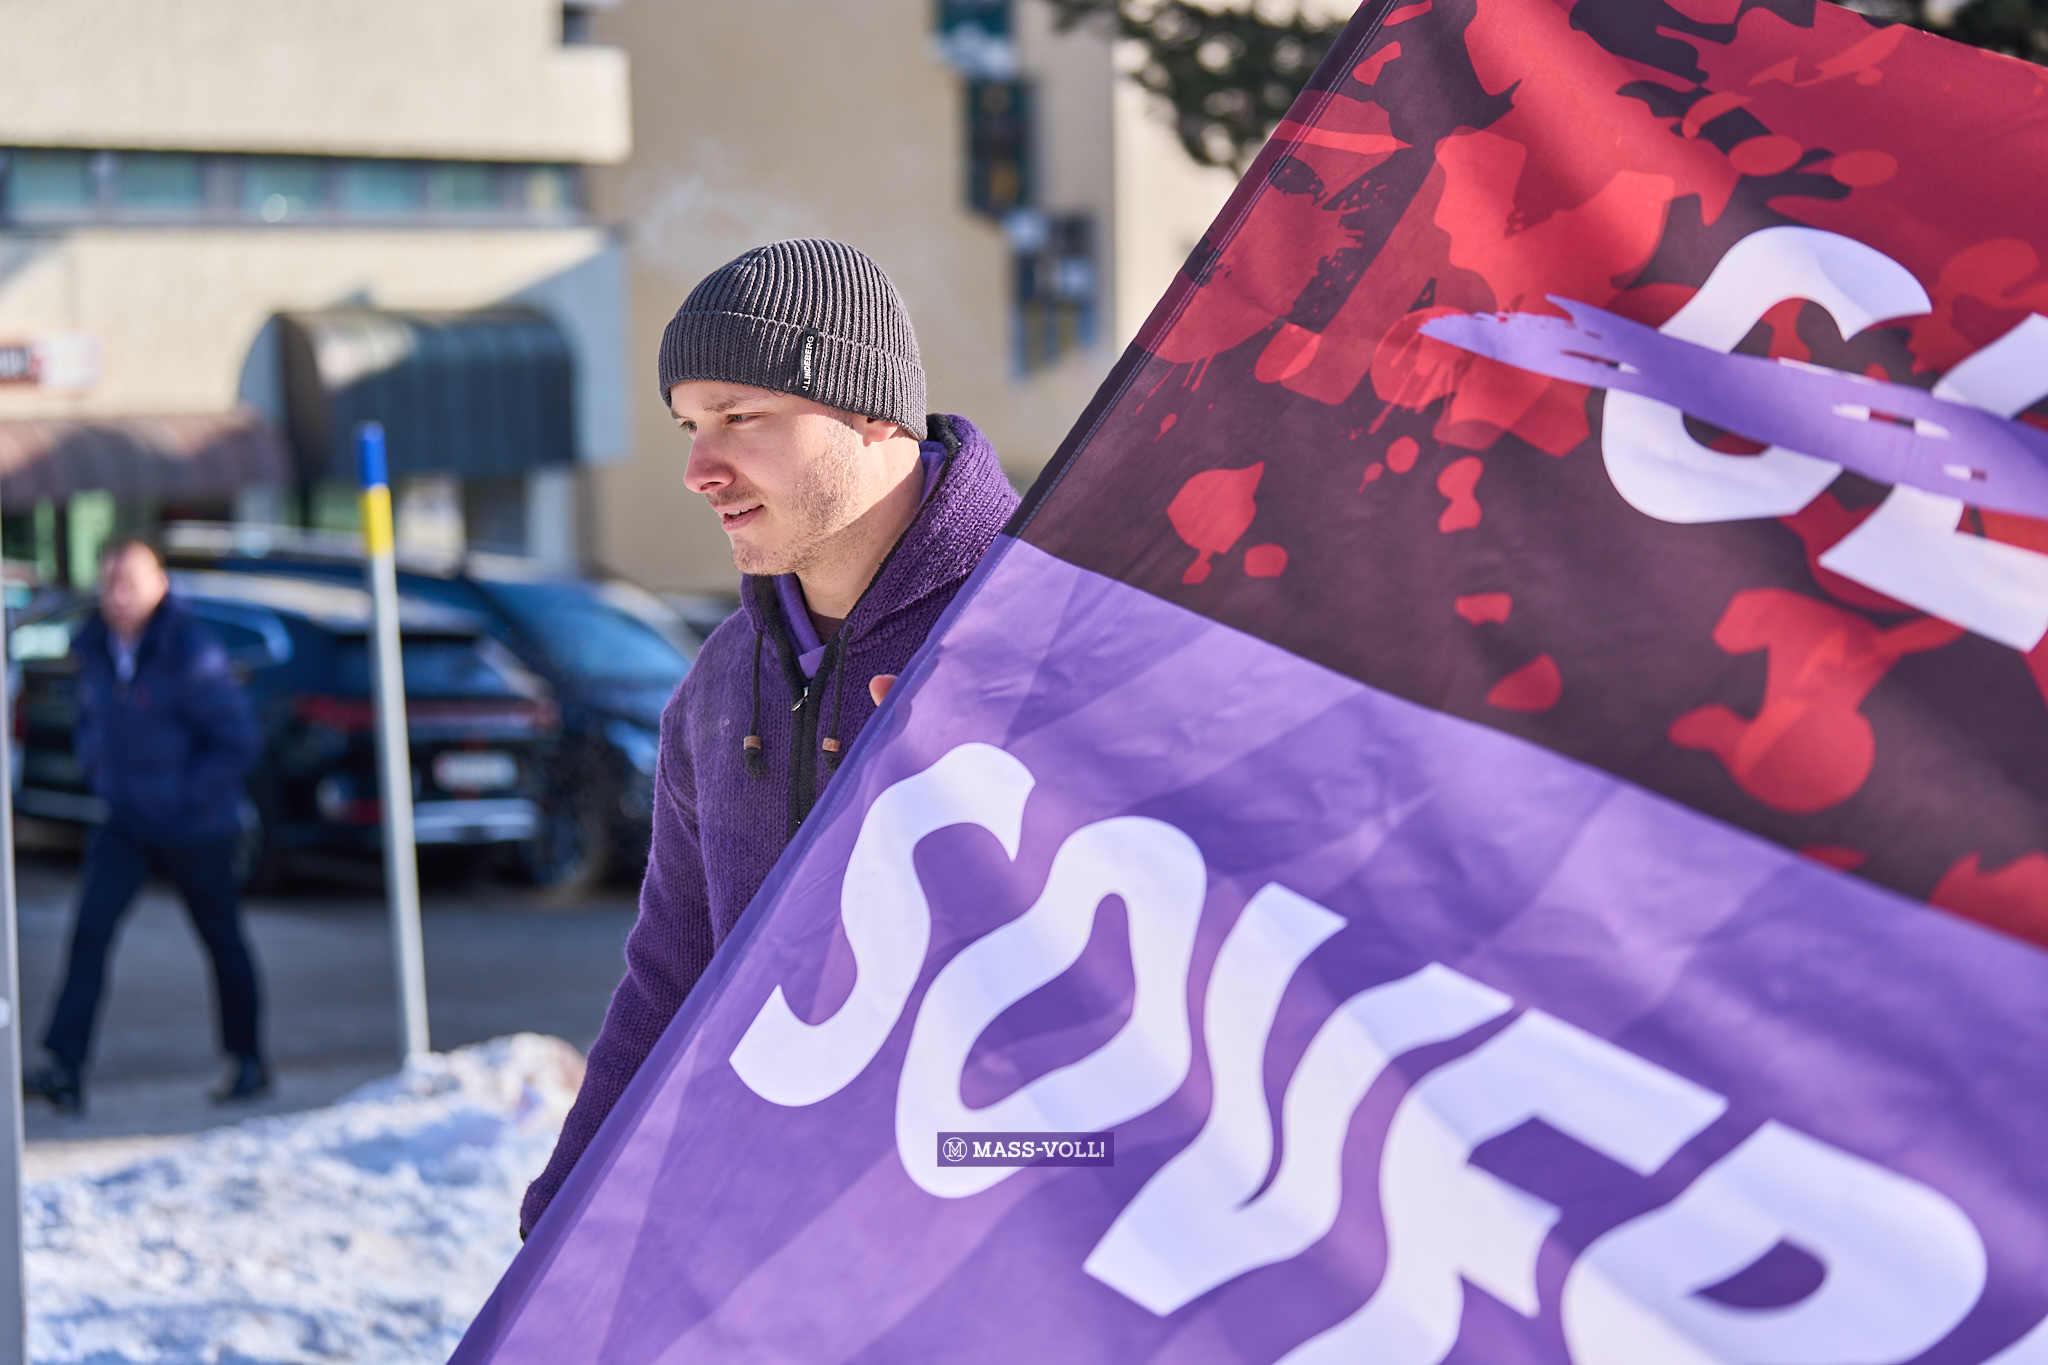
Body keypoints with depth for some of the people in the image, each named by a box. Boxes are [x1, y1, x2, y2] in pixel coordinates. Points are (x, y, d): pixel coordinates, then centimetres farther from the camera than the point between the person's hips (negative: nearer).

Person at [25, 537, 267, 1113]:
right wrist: (96, 769, 4)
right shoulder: (94, 648, -1)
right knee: (90, 930, -10)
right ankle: (65, 1069, -12)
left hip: (193, 828, -5)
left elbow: (239, 738, -18)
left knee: (222, 941, 11)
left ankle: (250, 1062, 27)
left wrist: (188, 795, -16)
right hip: (125, 823, 5)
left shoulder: (190, 654, -21)